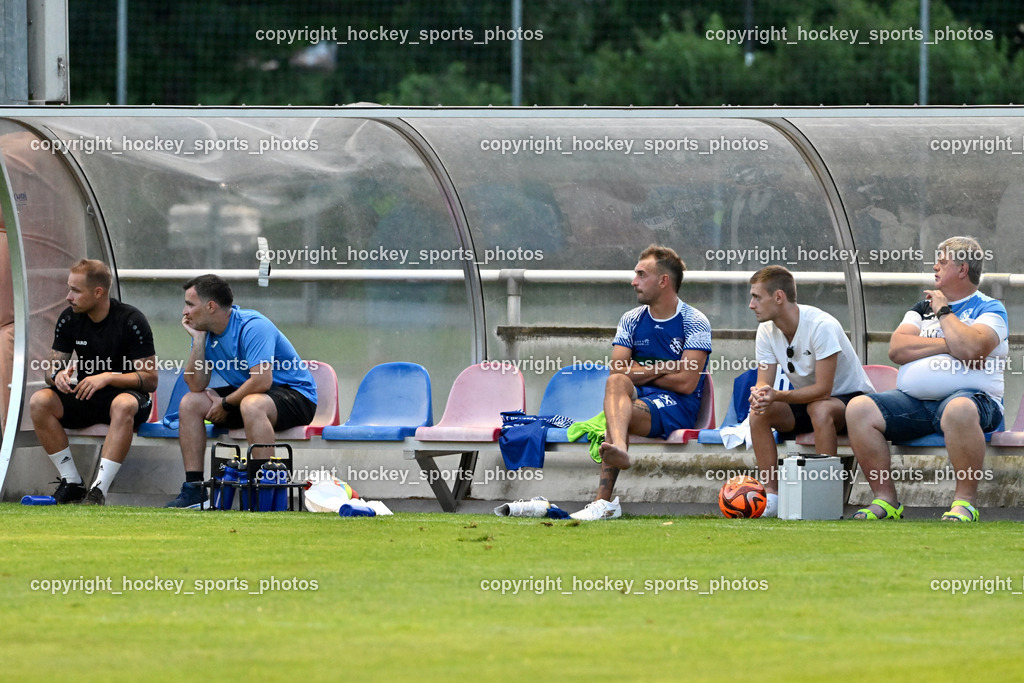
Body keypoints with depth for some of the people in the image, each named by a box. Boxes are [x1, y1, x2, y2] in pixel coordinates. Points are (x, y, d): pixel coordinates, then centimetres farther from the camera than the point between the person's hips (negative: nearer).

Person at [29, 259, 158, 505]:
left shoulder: (131, 321, -12)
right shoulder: (69, 319, 2)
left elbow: (150, 379, -13)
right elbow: (53, 367, 8)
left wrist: (107, 378, -27)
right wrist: (58, 375, -18)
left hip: (124, 394, -5)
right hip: (85, 398, 5)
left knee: (124, 405, -41)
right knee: (39, 402, -24)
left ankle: (98, 491, -44)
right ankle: (71, 483, -19)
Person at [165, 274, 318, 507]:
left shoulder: (251, 327, -23)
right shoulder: (207, 333, 2)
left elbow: (262, 380, -31)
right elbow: (196, 386, -4)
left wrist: (225, 403, -18)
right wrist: (198, 341, -10)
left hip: (295, 395, -9)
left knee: (251, 405, -40)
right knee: (190, 403, -1)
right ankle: (194, 487, -3)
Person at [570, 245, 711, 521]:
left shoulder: (694, 322, -1)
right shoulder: (632, 320, 16)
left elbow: (686, 383, -10)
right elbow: (617, 369, 4)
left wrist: (640, 372, 1)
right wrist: (661, 369, -7)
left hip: (678, 408, -4)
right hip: (637, 398, 4)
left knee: (620, 414, -34)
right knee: (616, 382, -32)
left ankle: (603, 501, -54)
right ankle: (618, 447, -65)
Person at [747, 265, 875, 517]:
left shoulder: (821, 326, -26)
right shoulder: (767, 331, -5)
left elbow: (823, 390, -30)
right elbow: (764, 383, -6)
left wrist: (777, 395, -40)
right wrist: (759, 395, -32)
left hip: (851, 398, -6)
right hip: (807, 402, 6)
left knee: (820, 409, -38)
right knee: (758, 413, -19)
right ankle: (771, 494, -17)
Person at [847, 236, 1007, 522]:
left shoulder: (989, 309, 7)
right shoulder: (923, 308, 24)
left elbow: (969, 350, -14)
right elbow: (897, 349, 7)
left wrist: (944, 311, 0)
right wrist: (947, 344, -3)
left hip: (970, 395, -5)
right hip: (912, 400, 5)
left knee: (959, 410, -42)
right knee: (859, 408, -19)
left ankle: (965, 500, -29)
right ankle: (885, 498, -17)